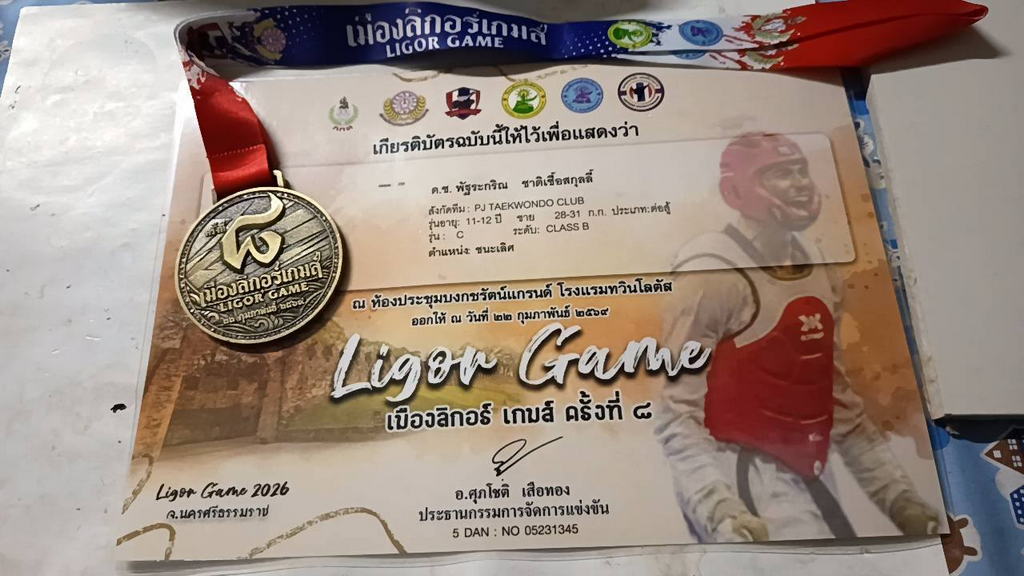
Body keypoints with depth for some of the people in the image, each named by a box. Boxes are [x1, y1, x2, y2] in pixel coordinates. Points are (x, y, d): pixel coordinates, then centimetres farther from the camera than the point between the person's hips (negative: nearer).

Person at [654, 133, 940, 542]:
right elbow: (676, 412, -18)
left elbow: (837, 399, 15)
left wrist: (896, 493, 14)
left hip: (804, 479, 8)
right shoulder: (712, 275, -16)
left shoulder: (820, 273, 8)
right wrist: (720, 508, -27)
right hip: (743, 481, -8)